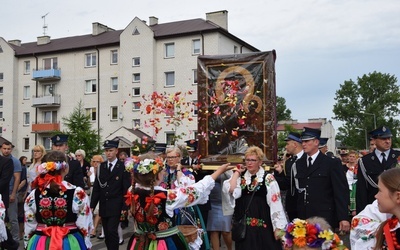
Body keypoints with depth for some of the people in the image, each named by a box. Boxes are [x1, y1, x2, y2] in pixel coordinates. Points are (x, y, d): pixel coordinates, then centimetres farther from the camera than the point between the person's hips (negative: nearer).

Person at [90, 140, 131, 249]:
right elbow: (96, 187, 8)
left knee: (112, 231, -11)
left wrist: (125, 207, -12)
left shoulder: (123, 167, -6)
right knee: (107, 233, 10)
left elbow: (126, 189, -8)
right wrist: (92, 205, 4)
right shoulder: (101, 166, 7)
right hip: (103, 206, 5)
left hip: (115, 207, -5)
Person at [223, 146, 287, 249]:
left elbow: (275, 203, -8)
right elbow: (229, 189, -11)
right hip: (243, 223, 4)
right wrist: (237, 172, -3)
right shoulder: (240, 176, 7)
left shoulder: (268, 178, -6)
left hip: (263, 223, -3)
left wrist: (278, 227, -10)